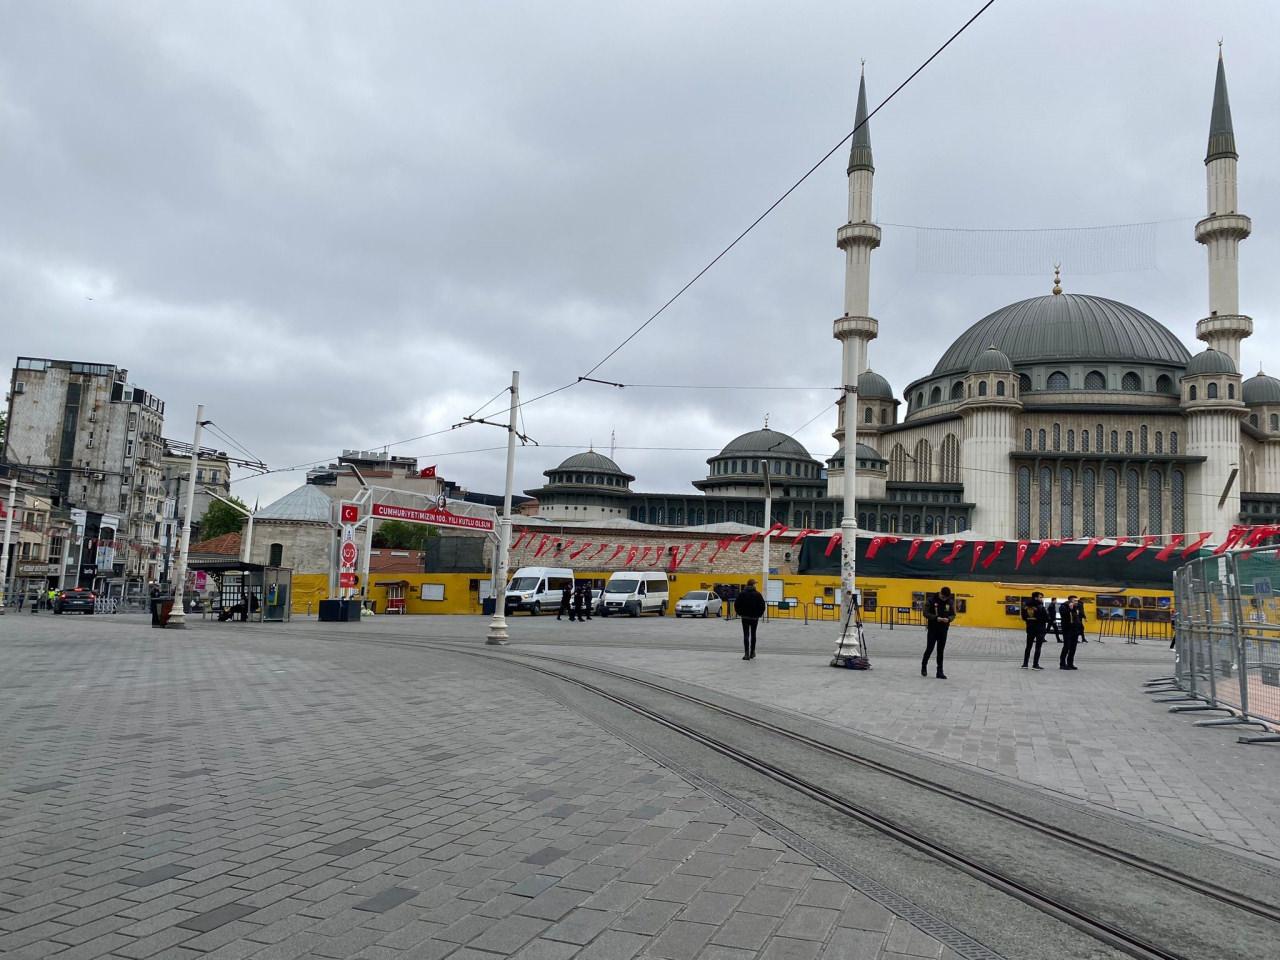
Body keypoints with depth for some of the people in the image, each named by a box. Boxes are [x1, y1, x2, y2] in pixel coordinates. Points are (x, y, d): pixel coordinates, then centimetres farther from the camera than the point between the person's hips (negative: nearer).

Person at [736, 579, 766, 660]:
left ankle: (746, 654, -11)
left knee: (746, 635, 0)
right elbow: (762, 605, -6)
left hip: (745, 617, 0)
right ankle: (752, 653, 20)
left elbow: (737, 605, -2)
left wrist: (740, 613, 9)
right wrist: (759, 614, 7)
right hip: (755, 617, 0)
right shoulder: (757, 594, -6)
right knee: (753, 634, 14)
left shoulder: (742, 594, -4)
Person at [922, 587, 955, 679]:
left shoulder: (950, 602, -1)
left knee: (941, 650, 6)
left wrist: (948, 619, -17)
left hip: (943, 629, 3)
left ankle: (940, 671, 11)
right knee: (929, 649, 2)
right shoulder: (932, 600, -11)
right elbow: (926, 613, -11)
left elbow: (953, 615, 5)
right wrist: (936, 618, -25)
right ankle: (924, 666, 24)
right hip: (932, 629, -3)